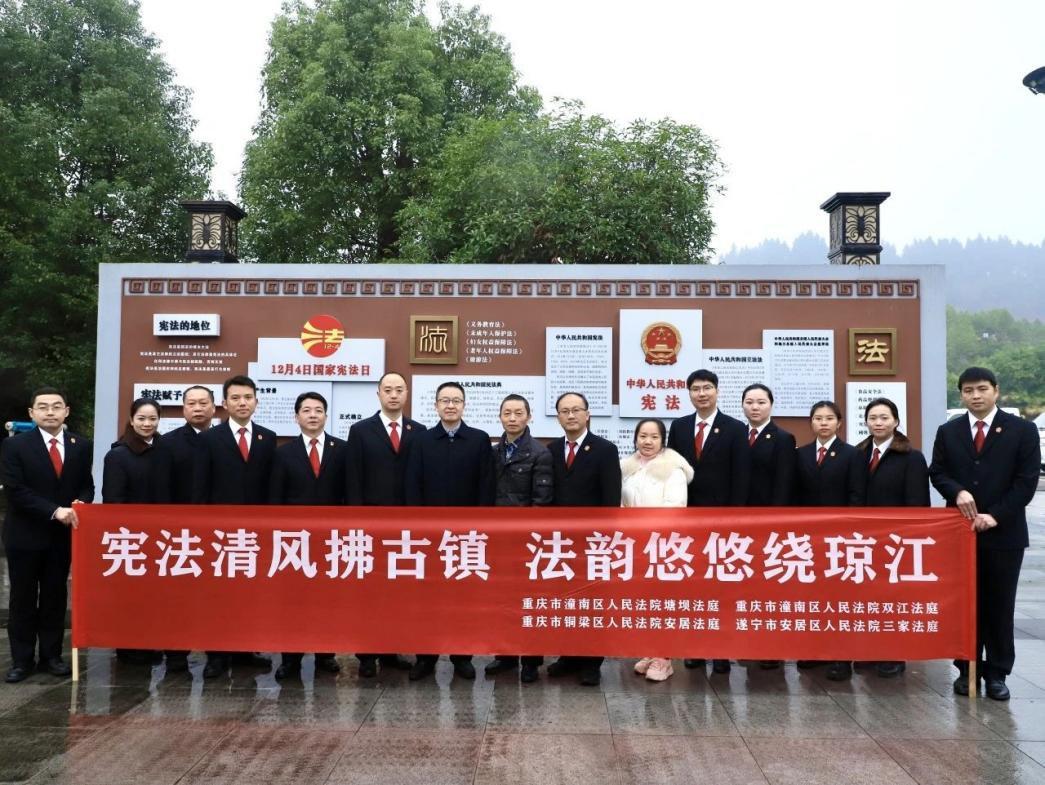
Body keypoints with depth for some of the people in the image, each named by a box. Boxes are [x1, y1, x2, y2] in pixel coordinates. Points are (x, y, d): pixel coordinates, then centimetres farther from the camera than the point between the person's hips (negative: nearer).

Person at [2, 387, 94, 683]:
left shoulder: (81, 445, 4)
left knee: (55, 597, 10)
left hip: (62, 534, 3)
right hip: (25, 535, -3)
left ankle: (51, 655, 20)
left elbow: (86, 485, 10)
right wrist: (54, 511, -21)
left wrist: (81, 502, -13)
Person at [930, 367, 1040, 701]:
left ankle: (997, 673, 15)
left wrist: (995, 515, -14)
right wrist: (958, 491, -16)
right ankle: (967, 669, 17)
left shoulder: (1022, 430, -1)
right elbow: (937, 472, 5)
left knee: (999, 604, 5)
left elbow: (1027, 480, -7)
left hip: (1005, 532, -2)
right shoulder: (948, 432, 7)